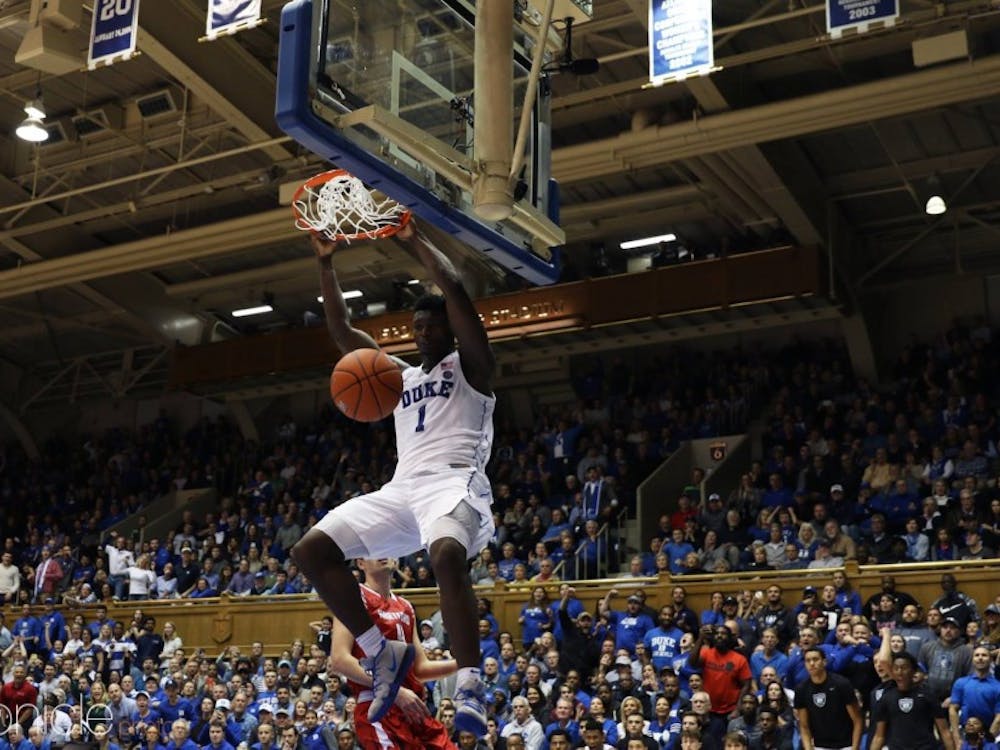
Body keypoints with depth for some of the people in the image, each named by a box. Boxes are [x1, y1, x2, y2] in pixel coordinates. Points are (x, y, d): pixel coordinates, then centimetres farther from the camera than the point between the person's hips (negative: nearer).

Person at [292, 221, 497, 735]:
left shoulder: (470, 367, 11)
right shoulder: (402, 377, 29)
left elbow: (456, 291, -3)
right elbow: (341, 332, 29)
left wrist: (413, 241, 6)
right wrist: (326, 263, 24)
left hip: (454, 483, -7)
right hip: (401, 489, 7)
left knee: (447, 555, -40)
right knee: (310, 551, -6)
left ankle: (470, 686, -39)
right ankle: (384, 653, -1)